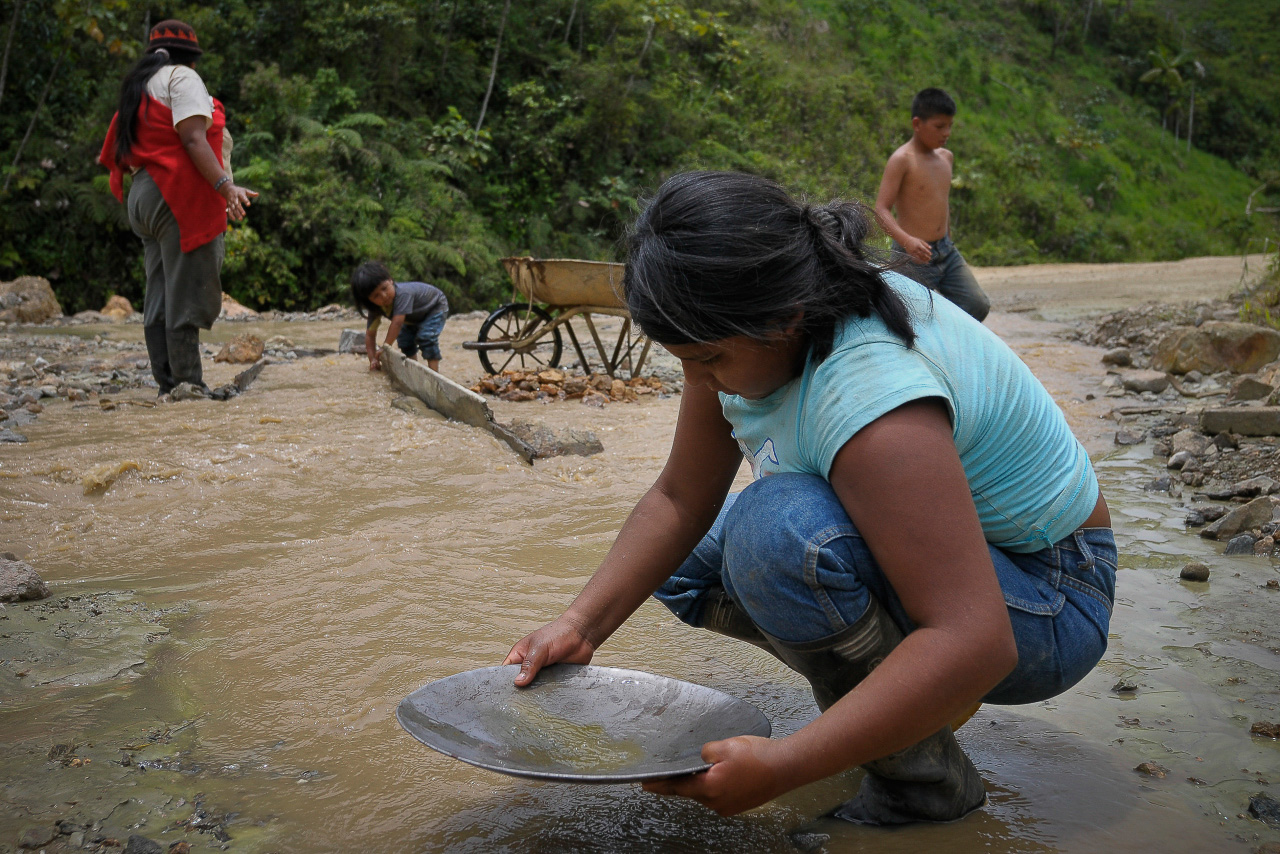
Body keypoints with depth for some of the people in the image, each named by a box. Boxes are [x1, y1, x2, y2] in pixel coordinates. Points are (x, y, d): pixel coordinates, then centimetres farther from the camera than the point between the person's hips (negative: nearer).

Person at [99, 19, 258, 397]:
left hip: (145, 196, 9)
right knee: (188, 293, -11)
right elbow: (193, 138, -16)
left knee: (160, 295, 5)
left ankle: (168, 384, 6)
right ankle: (188, 382, -13)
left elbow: (118, 154, 20)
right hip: (181, 196, -9)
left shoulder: (138, 87, 25)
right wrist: (225, 185, -23)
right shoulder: (183, 78, -1)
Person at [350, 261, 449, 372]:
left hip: (435, 306, -7)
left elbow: (397, 323, -50)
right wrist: (373, 359, -29)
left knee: (426, 336, -25)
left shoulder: (403, 294, -47)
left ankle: (433, 372, -20)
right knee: (404, 340, 0)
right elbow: (370, 334, -18)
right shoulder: (375, 308, -23)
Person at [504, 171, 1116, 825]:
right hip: (892, 550, 8)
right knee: (675, 560, 3)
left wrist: (780, 766, -40)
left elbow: (976, 642, -39)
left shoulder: (870, 390, -36)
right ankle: (888, 697, 9)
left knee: (782, 528, -35)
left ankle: (921, 776, -13)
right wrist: (582, 624, -16)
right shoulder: (749, 336, -11)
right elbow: (680, 498, -5)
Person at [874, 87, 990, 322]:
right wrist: (906, 240, -37)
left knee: (978, 305, 1)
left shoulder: (946, 157, 11)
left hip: (947, 252, 7)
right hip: (914, 258, -7)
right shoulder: (902, 160, -13)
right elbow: (881, 209, -21)